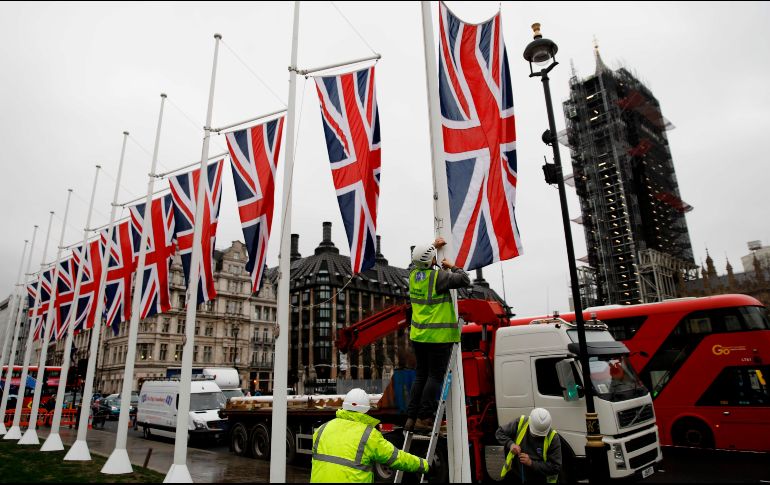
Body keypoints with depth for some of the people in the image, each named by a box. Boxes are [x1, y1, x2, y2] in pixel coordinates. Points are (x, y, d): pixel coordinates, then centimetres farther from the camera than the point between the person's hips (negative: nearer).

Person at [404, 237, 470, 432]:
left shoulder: (413, 275, 5)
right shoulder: (438, 276, -16)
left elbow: (419, 260, 28)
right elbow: (465, 280, -11)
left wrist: (433, 246, 30)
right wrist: (452, 267, 4)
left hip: (418, 335, 7)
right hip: (439, 336, -7)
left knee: (421, 376, 15)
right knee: (435, 376, 1)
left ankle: (411, 418, 16)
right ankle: (423, 418, 2)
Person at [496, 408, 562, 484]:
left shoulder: (553, 438, -20)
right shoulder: (520, 423, -16)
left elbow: (556, 467, -18)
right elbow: (499, 433, -4)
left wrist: (531, 463, -28)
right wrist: (510, 444, -24)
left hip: (538, 480, -1)